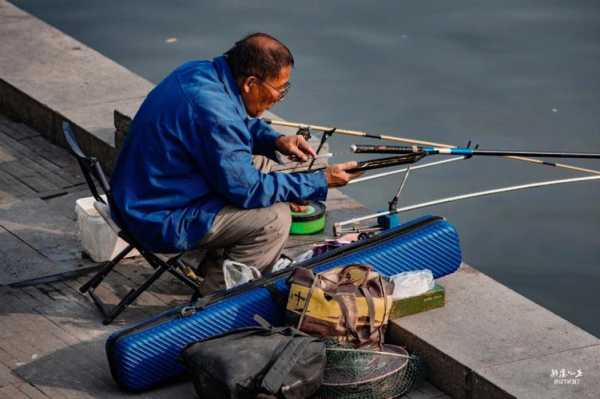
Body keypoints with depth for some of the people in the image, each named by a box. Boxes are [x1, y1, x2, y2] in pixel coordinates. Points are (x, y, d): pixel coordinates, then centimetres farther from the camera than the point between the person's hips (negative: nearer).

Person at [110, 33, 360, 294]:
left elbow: (241, 123, 21)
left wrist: (275, 140, 3)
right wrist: (321, 182, -13)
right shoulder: (214, 111, -29)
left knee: (259, 165, 19)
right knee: (275, 217, -15)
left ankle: (215, 267, 22)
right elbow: (248, 189, -21)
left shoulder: (201, 71, -1)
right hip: (160, 221, -10)